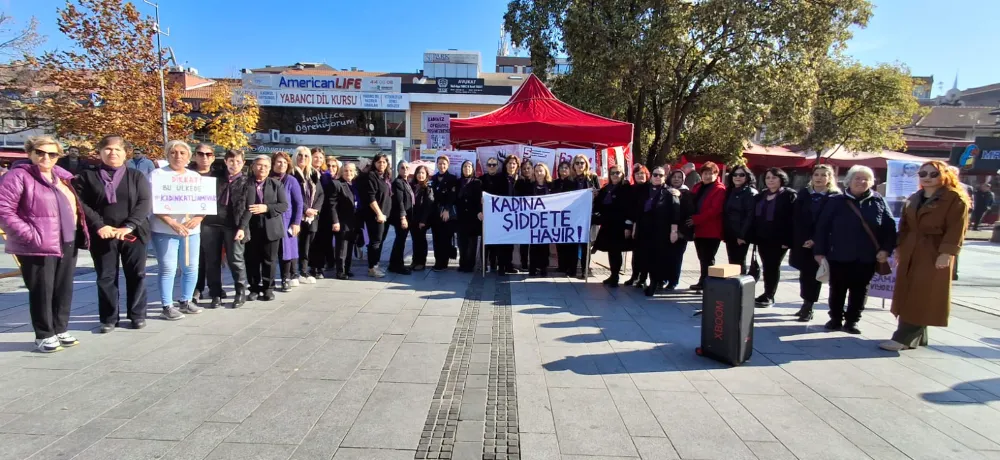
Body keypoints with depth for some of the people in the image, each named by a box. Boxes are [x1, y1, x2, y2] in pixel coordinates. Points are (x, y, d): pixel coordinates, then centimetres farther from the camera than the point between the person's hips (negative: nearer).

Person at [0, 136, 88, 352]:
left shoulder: (61, 176, 14)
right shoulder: (19, 176, -7)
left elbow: (74, 205, 26)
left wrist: (80, 232, 15)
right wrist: (28, 234, -19)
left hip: (68, 243, 7)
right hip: (39, 246, -7)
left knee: (64, 289, 12)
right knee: (42, 291, 1)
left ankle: (60, 330, 24)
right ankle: (44, 335, 12)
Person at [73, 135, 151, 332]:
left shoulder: (137, 176, 7)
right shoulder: (87, 177, 8)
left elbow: (145, 202, -3)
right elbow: (81, 203, -1)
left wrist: (128, 226, -15)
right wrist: (99, 226, -15)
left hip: (133, 233, 0)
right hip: (102, 235, 0)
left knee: (136, 275, 4)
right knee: (106, 277, 5)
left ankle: (137, 315, 15)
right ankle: (109, 318, 15)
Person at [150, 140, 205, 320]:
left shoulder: (196, 177, 14)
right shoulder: (158, 174, 0)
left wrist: (198, 218, -10)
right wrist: (171, 222, -20)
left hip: (192, 230, 4)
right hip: (165, 229, -4)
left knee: (191, 268, 7)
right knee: (167, 269, -4)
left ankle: (185, 301, 21)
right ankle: (167, 306, 5)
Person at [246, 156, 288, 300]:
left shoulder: (276, 184, 6)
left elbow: (284, 205, -2)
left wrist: (266, 208, -15)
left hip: (271, 228, 0)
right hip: (251, 228, 0)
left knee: (269, 260, 5)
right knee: (252, 260, 5)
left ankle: (268, 289, 15)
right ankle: (254, 289, 17)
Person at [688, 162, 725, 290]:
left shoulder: (719, 189, -8)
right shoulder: (697, 187, 15)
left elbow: (715, 210, -18)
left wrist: (696, 219, -19)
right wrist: (692, 220, 0)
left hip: (711, 231, -7)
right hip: (698, 229, 7)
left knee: (707, 259, -3)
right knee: (702, 258, 14)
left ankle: (705, 283, 4)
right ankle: (703, 282, 22)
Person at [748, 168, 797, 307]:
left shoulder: (789, 195, -5)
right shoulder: (761, 195, 14)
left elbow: (792, 219, -13)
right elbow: (755, 217, 11)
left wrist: (787, 239, -20)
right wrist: (753, 236, 3)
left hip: (779, 239, -6)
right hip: (762, 238, 6)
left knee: (773, 267, 0)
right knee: (766, 266, 10)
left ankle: (769, 296, 6)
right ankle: (767, 294, 18)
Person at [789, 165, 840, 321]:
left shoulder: (836, 197, -3)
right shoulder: (803, 194, 7)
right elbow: (795, 219, 0)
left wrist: (816, 241, -16)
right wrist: (798, 240, -11)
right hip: (801, 242, 3)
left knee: (813, 275, 2)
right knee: (804, 274, 9)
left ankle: (808, 308, 7)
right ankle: (806, 305, 20)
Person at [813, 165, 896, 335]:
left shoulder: (879, 201, 3)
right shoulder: (836, 201, -2)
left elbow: (889, 227, 2)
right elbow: (822, 227, -4)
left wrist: (886, 249, -8)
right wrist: (819, 251, -7)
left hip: (867, 257, 1)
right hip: (839, 255, -1)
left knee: (859, 290, 9)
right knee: (837, 289, 9)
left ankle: (851, 321, 21)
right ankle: (835, 319, 23)